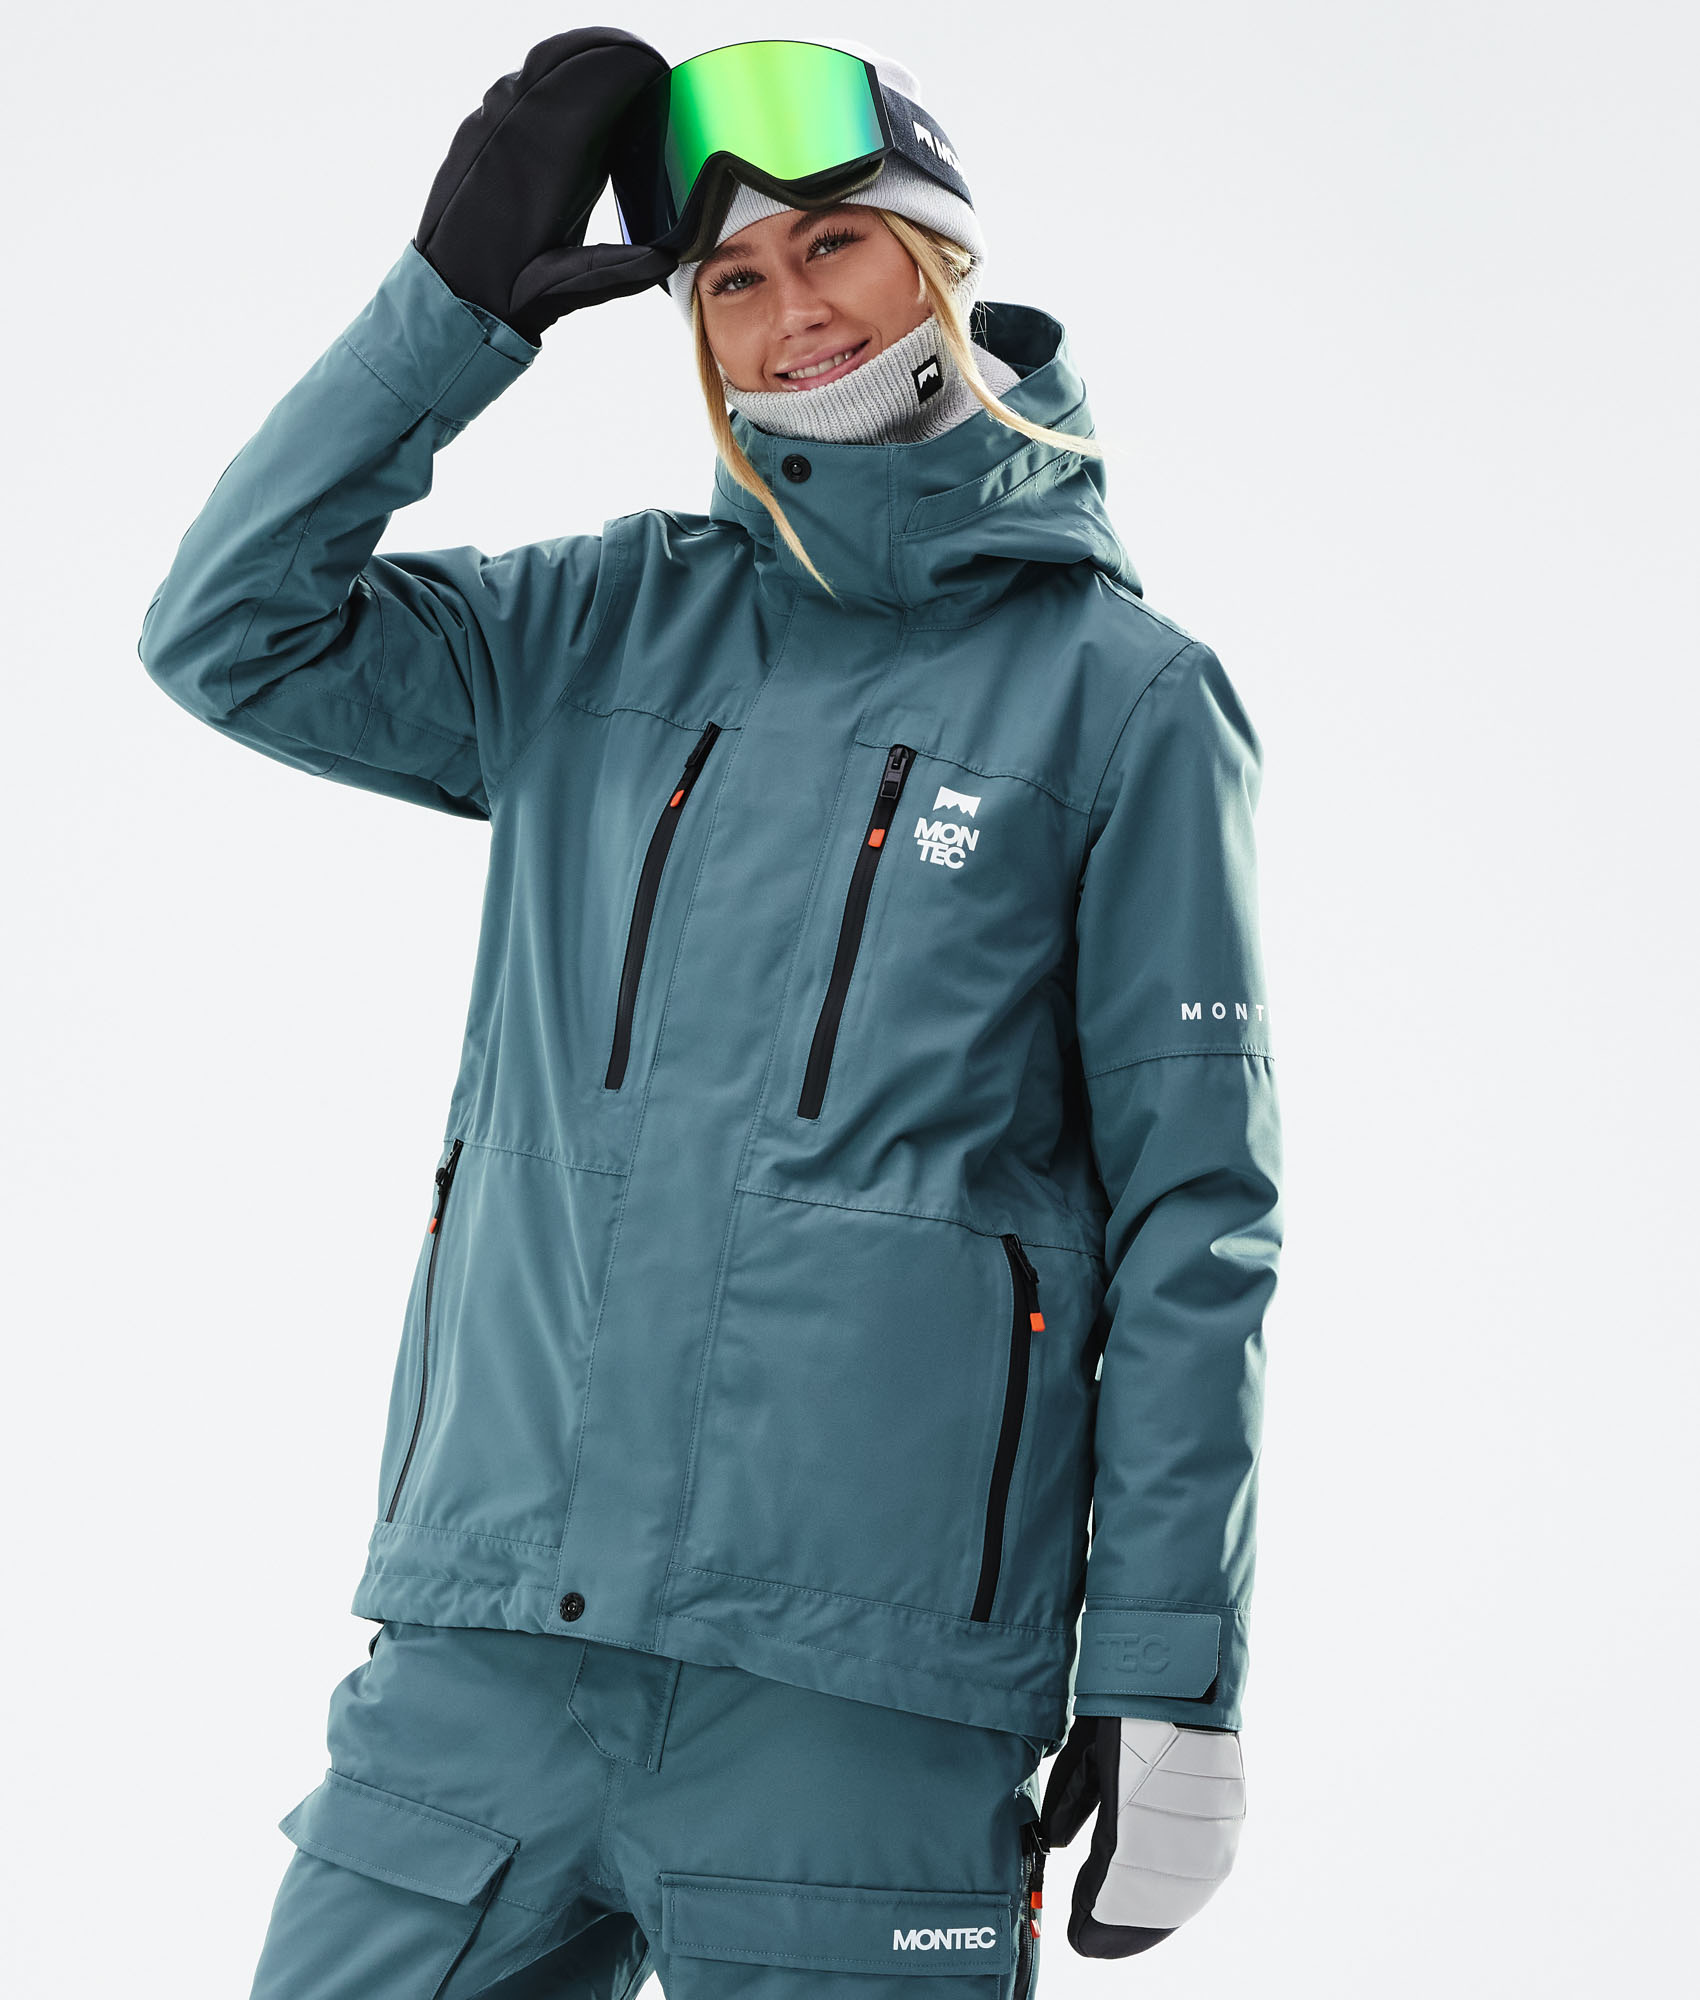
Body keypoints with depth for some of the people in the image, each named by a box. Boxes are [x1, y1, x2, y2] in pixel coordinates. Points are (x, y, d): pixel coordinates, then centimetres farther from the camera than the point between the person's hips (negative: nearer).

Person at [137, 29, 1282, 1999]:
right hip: (487, 1645, 4)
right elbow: (234, 633, 6)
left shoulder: (1120, 694, 2)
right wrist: (458, 301, 0)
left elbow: (1193, 1220, 0)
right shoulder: (605, 631, 13)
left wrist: (1172, 1680, -4)